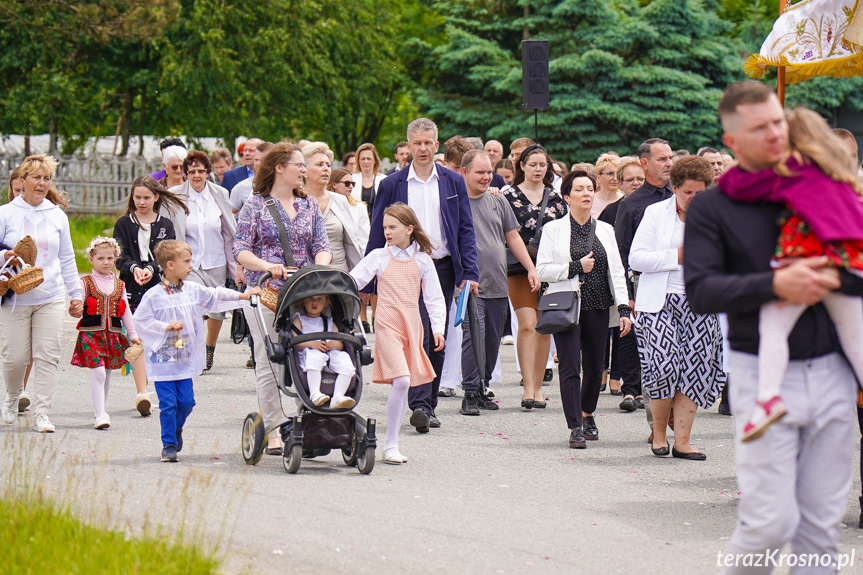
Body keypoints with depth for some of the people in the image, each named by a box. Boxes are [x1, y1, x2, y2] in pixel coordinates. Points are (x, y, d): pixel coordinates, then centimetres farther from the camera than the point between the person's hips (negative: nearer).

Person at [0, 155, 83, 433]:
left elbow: (67, 259, 17)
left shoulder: (57, 216, 12)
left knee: (48, 355, -6)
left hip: (51, 298, 2)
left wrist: (75, 293, 15)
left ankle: (42, 412, -1)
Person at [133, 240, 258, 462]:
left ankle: (176, 430, 31)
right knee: (168, 403, -4)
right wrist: (166, 327, -17)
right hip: (163, 359, -5)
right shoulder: (154, 295, -10)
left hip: (185, 359, 5)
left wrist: (243, 296, 15)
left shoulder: (193, 290, 6)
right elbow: (140, 320, -10)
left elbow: (215, 296, 17)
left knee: (186, 400, 3)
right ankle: (169, 445, 6)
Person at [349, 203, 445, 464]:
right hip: (387, 324, -3)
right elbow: (352, 281, 3)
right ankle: (391, 446, -12)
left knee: (404, 384, 4)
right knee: (401, 381, -18)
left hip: (412, 325, 3)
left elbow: (434, 297, 11)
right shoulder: (378, 257, 4)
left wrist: (438, 327, 4)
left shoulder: (422, 260, 9)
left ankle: (393, 444, 12)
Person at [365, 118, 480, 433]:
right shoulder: (392, 184, 4)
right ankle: (419, 405, -23)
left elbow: (466, 229, 8)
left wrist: (470, 272, -3)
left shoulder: (453, 182, 9)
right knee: (417, 335, -16)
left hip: (443, 268, 3)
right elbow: (378, 233, 5)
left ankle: (429, 406, 17)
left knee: (437, 341, 7)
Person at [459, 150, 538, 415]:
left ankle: (482, 389, 18)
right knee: (474, 337, -15)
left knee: (492, 341, 8)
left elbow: (513, 237, 18)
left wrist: (531, 268, 10)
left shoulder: (498, 202, 13)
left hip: (498, 285, 5)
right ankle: (470, 394, -11)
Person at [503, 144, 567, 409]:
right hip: (520, 269, -3)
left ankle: (538, 387, 12)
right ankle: (528, 387, -14)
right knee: (527, 325, -14)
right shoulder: (510, 196, 3)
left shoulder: (556, 198, 12)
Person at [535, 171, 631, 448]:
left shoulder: (605, 230, 13)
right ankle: (575, 428, -10)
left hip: (598, 306, 3)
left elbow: (616, 272, 11)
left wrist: (624, 308, 2)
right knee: (570, 367, -12)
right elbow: (542, 270, -3)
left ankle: (587, 414, 33)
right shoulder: (553, 229, 3)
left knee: (595, 367, 7)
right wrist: (576, 267, -13)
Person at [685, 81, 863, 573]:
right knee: (771, 519, -8)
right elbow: (700, 291, -11)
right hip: (764, 373, -3)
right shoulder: (712, 207, 0)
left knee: (823, 522, 4)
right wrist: (775, 285, -23)